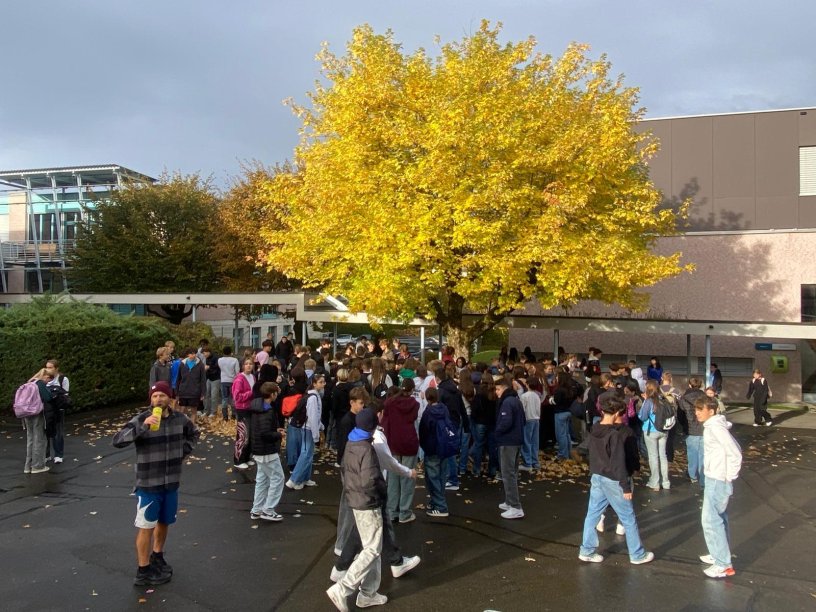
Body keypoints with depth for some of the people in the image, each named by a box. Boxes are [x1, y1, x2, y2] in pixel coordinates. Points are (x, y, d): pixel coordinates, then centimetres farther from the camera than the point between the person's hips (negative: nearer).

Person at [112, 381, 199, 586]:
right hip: (148, 484, -5)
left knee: (164, 522, 20)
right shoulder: (141, 419, -15)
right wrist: (142, 427, -38)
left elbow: (193, 433, 19)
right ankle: (143, 572, 18)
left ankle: (157, 558, 42)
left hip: (171, 483, 5)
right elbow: (117, 441, -27)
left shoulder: (180, 418, -2)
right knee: (146, 527, 4)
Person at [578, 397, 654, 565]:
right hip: (613, 480, -7)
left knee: (593, 514, 12)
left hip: (596, 477, 7)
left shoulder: (595, 430, 1)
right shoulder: (617, 434, -22)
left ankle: (587, 550, 18)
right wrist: (626, 486, -16)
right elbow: (618, 463, -22)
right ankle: (637, 554, 21)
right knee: (628, 518, 9)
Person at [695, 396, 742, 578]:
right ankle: (719, 555, 31)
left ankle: (723, 565, 2)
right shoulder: (712, 426, 9)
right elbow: (735, 447, 15)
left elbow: (735, 453, -24)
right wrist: (728, 476, 13)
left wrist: (729, 477, -16)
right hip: (714, 478, 10)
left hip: (717, 481, -10)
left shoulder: (715, 427, -20)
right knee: (719, 518, 19)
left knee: (710, 520, -5)